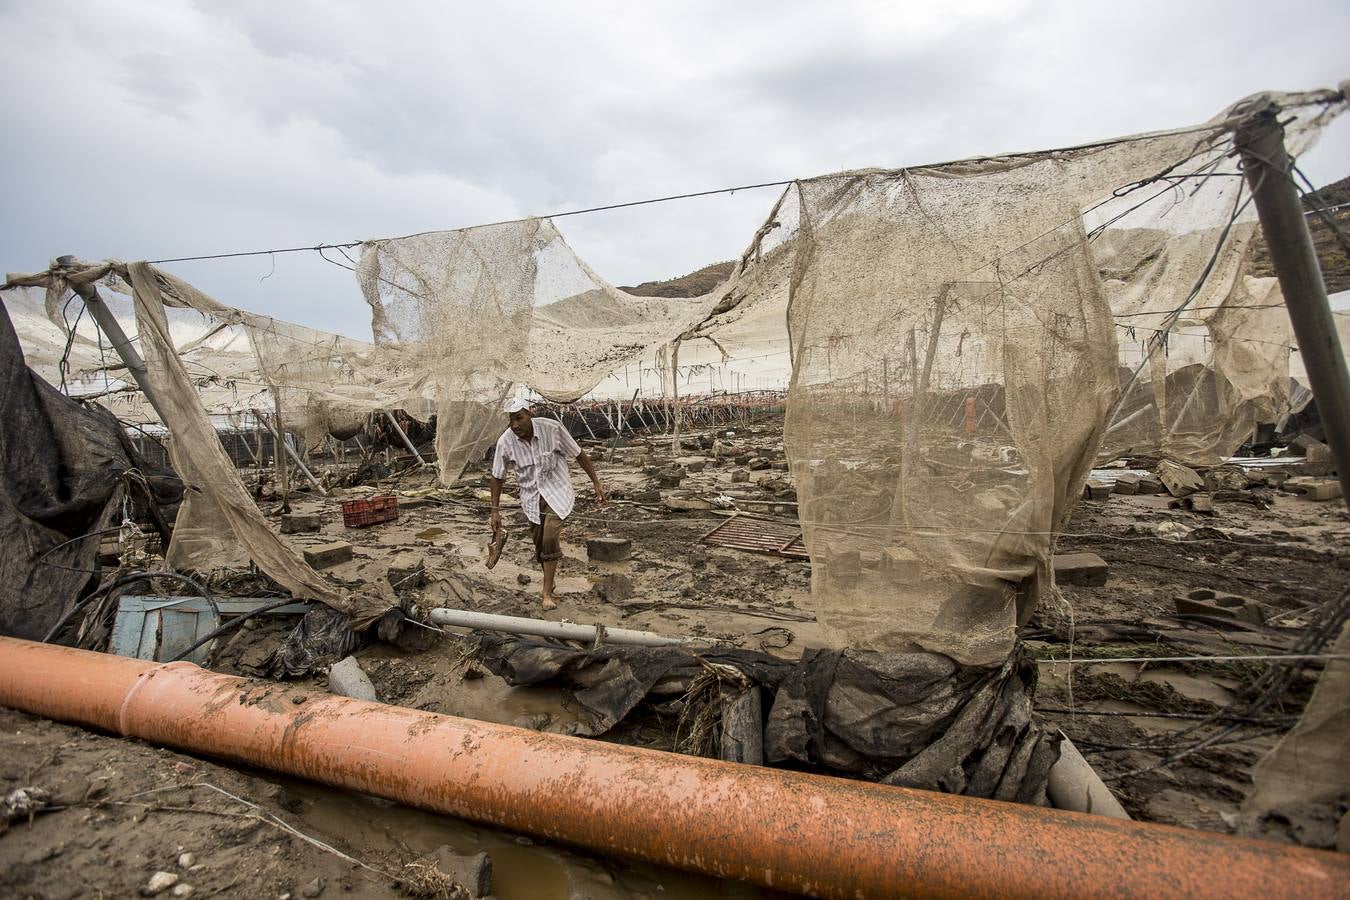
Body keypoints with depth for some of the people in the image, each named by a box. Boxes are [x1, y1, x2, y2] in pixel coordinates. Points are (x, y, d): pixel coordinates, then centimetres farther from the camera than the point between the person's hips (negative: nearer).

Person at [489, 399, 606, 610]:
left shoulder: (552, 428, -19)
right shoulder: (505, 442, -13)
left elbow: (579, 455, -7)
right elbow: (497, 477, 0)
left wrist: (596, 484, -6)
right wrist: (495, 511, -1)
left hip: (557, 492, -3)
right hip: (531, 496, 3)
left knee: (550, 540, -16)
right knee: (540, 545, 8)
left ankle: (547, 593, -4)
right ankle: (550, 580, 34)